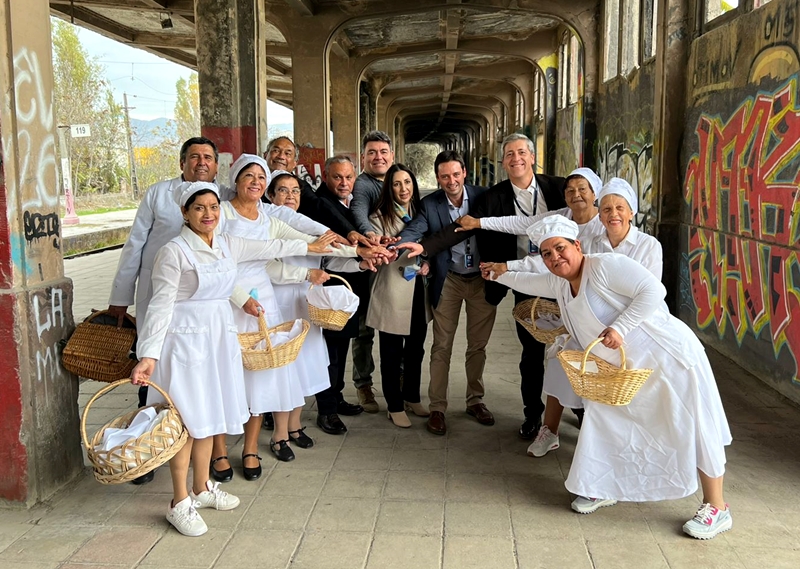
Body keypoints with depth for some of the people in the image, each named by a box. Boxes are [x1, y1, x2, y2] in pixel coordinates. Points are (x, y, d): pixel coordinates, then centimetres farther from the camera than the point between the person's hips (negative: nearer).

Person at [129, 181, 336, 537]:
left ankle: (202, 488, 29)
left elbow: (269, 248, 22)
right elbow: (161, 304, -16)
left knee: (207, 417, 14)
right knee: (187, 421, -3)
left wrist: (309, 247, 33)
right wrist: (149, 355, -23)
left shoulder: (227, 245, 8)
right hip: (185, 338, -6)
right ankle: (180, 503, 8)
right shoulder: (174, 252, -12)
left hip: (219, 337, 7)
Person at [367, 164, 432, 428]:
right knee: (392, 354, 5)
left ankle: (412, 397, 34)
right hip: (393, 292, -5)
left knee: (415, 349, 17)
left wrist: (427, 263, -5)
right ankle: (395, 406, 19)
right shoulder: (379, 218, -6)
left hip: (419, 290, 5)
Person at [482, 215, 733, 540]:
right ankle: (605, 490, 31)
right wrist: (497, 274, 32)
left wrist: (620, 327, -31)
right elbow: (529, 283, 26)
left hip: (671, 359, -9)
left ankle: (717, 509, 11)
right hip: (626, 371, 9)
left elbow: (653, 291, -27)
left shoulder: (606, 266, -20)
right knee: (603, 422, 12)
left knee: (693, 430, -2)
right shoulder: (559, 284, 5)